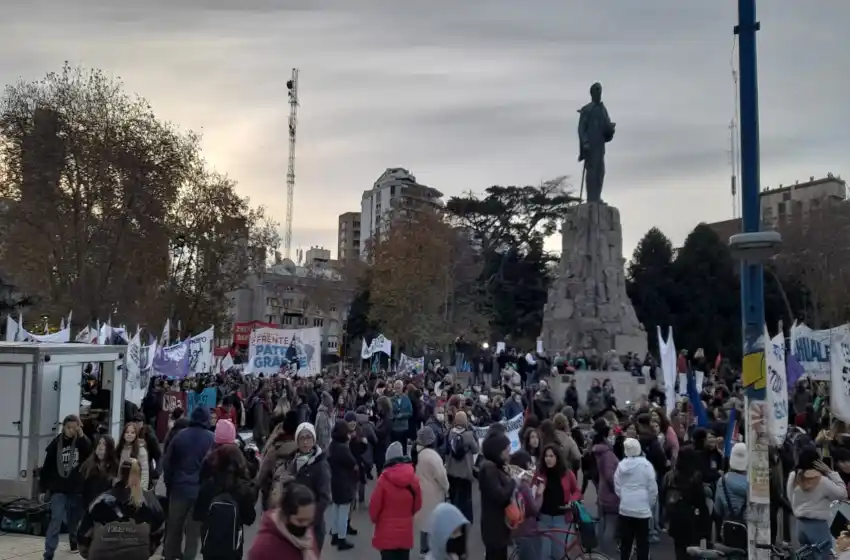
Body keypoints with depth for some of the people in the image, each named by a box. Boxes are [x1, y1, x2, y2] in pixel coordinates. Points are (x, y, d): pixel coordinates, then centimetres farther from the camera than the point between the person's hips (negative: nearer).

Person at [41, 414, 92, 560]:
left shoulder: (82, 442, -1)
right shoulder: (56, 443, -2)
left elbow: (91, 454, -20)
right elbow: (47, 467, 3)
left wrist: (81, 436, -24)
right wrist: (44, 487, 3)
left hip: (77, 489, 1)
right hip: (58, 488, -1)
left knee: (74, 520, 14)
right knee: (56, 520, -11)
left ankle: (74, 542, 38)